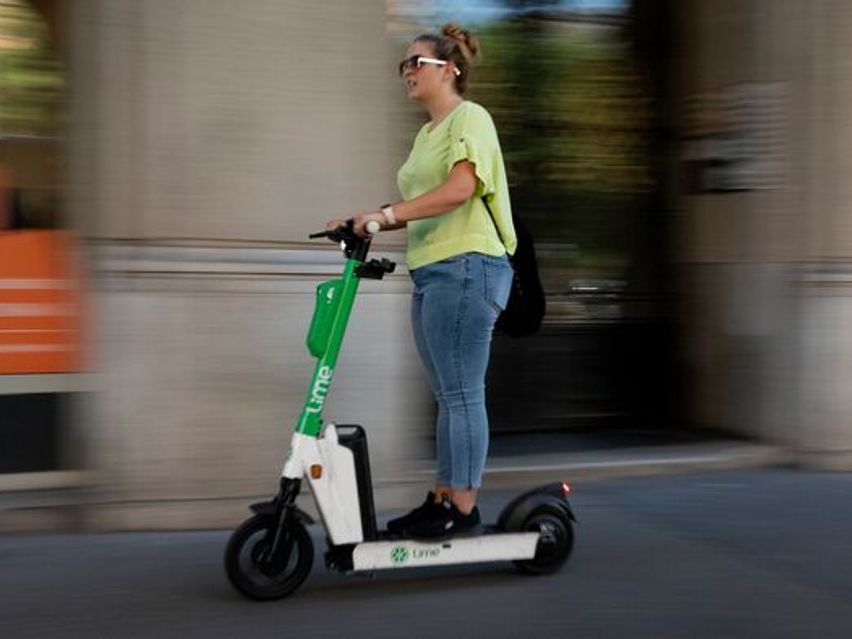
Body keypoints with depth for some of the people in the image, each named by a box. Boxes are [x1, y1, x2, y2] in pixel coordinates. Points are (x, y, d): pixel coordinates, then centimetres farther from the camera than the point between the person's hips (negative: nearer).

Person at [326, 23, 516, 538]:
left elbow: (459, 189, -21)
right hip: (432, 271, 10)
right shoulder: (427, 133, 22)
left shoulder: (469, 118, -6)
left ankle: (463, 507, -4)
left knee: (461, 392, -8)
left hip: (465, 266, -10)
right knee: (449, 395, 11)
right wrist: (367, 224, 10)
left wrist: (386, 214, -23)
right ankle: (443, 498, 16)